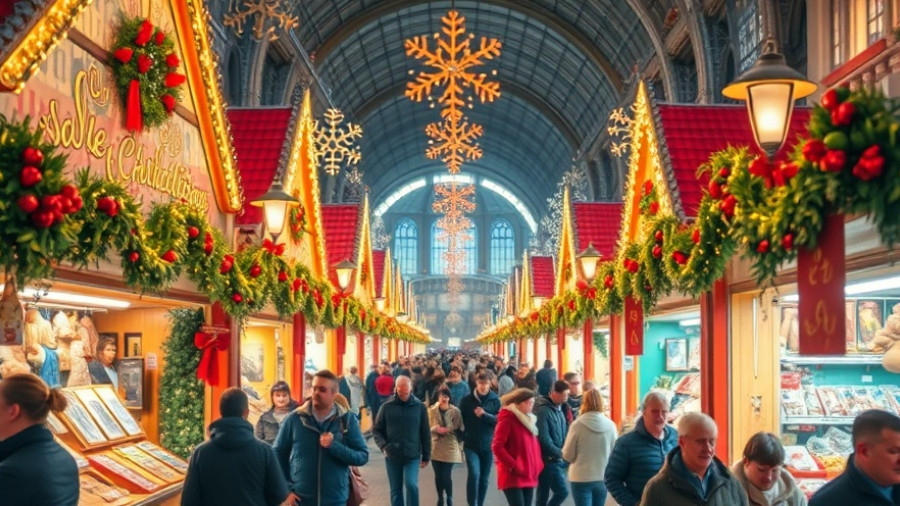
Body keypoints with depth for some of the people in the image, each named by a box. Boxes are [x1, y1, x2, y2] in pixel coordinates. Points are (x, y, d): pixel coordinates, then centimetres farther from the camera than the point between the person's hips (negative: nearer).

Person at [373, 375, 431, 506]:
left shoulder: (419, 407, -2)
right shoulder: (387, 407, -2)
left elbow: (425, 433, 4)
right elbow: (376, 430, 5)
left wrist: (426, 456, 4)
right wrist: (383, 446, -11)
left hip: (413, 456, -1)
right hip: (392, 456, 1)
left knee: (411, 485, -18)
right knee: (395, 490, 9)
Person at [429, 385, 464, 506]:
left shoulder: (455, 411, -5)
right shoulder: (432, 410, 0)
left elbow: (459, 429, -2)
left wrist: (447, 430, -14)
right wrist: (436, 429, -17)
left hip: (450, 447, -2)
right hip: (435, 447, 2)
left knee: (447, 475, -7)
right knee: (438, 475, 9)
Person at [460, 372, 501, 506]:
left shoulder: (495, 400, 0)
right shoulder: (466, 400, -1)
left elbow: (499, 420, -8)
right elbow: (460, 420, 4)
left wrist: (484, 414, -22)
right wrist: (463, 436, -1)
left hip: (488, 445, 2)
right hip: (471, 445, -2)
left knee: (484, 478, 9)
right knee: (474, 474, -18)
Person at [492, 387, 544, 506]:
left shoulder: (530, 420, 15)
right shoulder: (507, 420, -10)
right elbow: (497, 447, -15)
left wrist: (538, 466, 8)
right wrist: (513, 465, -16)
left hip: (529, 476, 8)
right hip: (513, 476, -8)